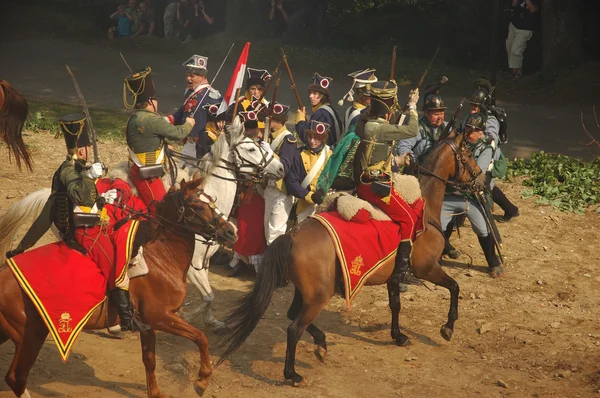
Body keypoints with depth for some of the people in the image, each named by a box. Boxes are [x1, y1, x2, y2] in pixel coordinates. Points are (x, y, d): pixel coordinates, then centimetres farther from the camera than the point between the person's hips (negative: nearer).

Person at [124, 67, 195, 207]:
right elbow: (177, 133, -15)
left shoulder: (135, 118, 7)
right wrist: (188, 124, 3)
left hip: (140, 169, 10)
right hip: (148, 175, -10)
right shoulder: (152, 120, -23)